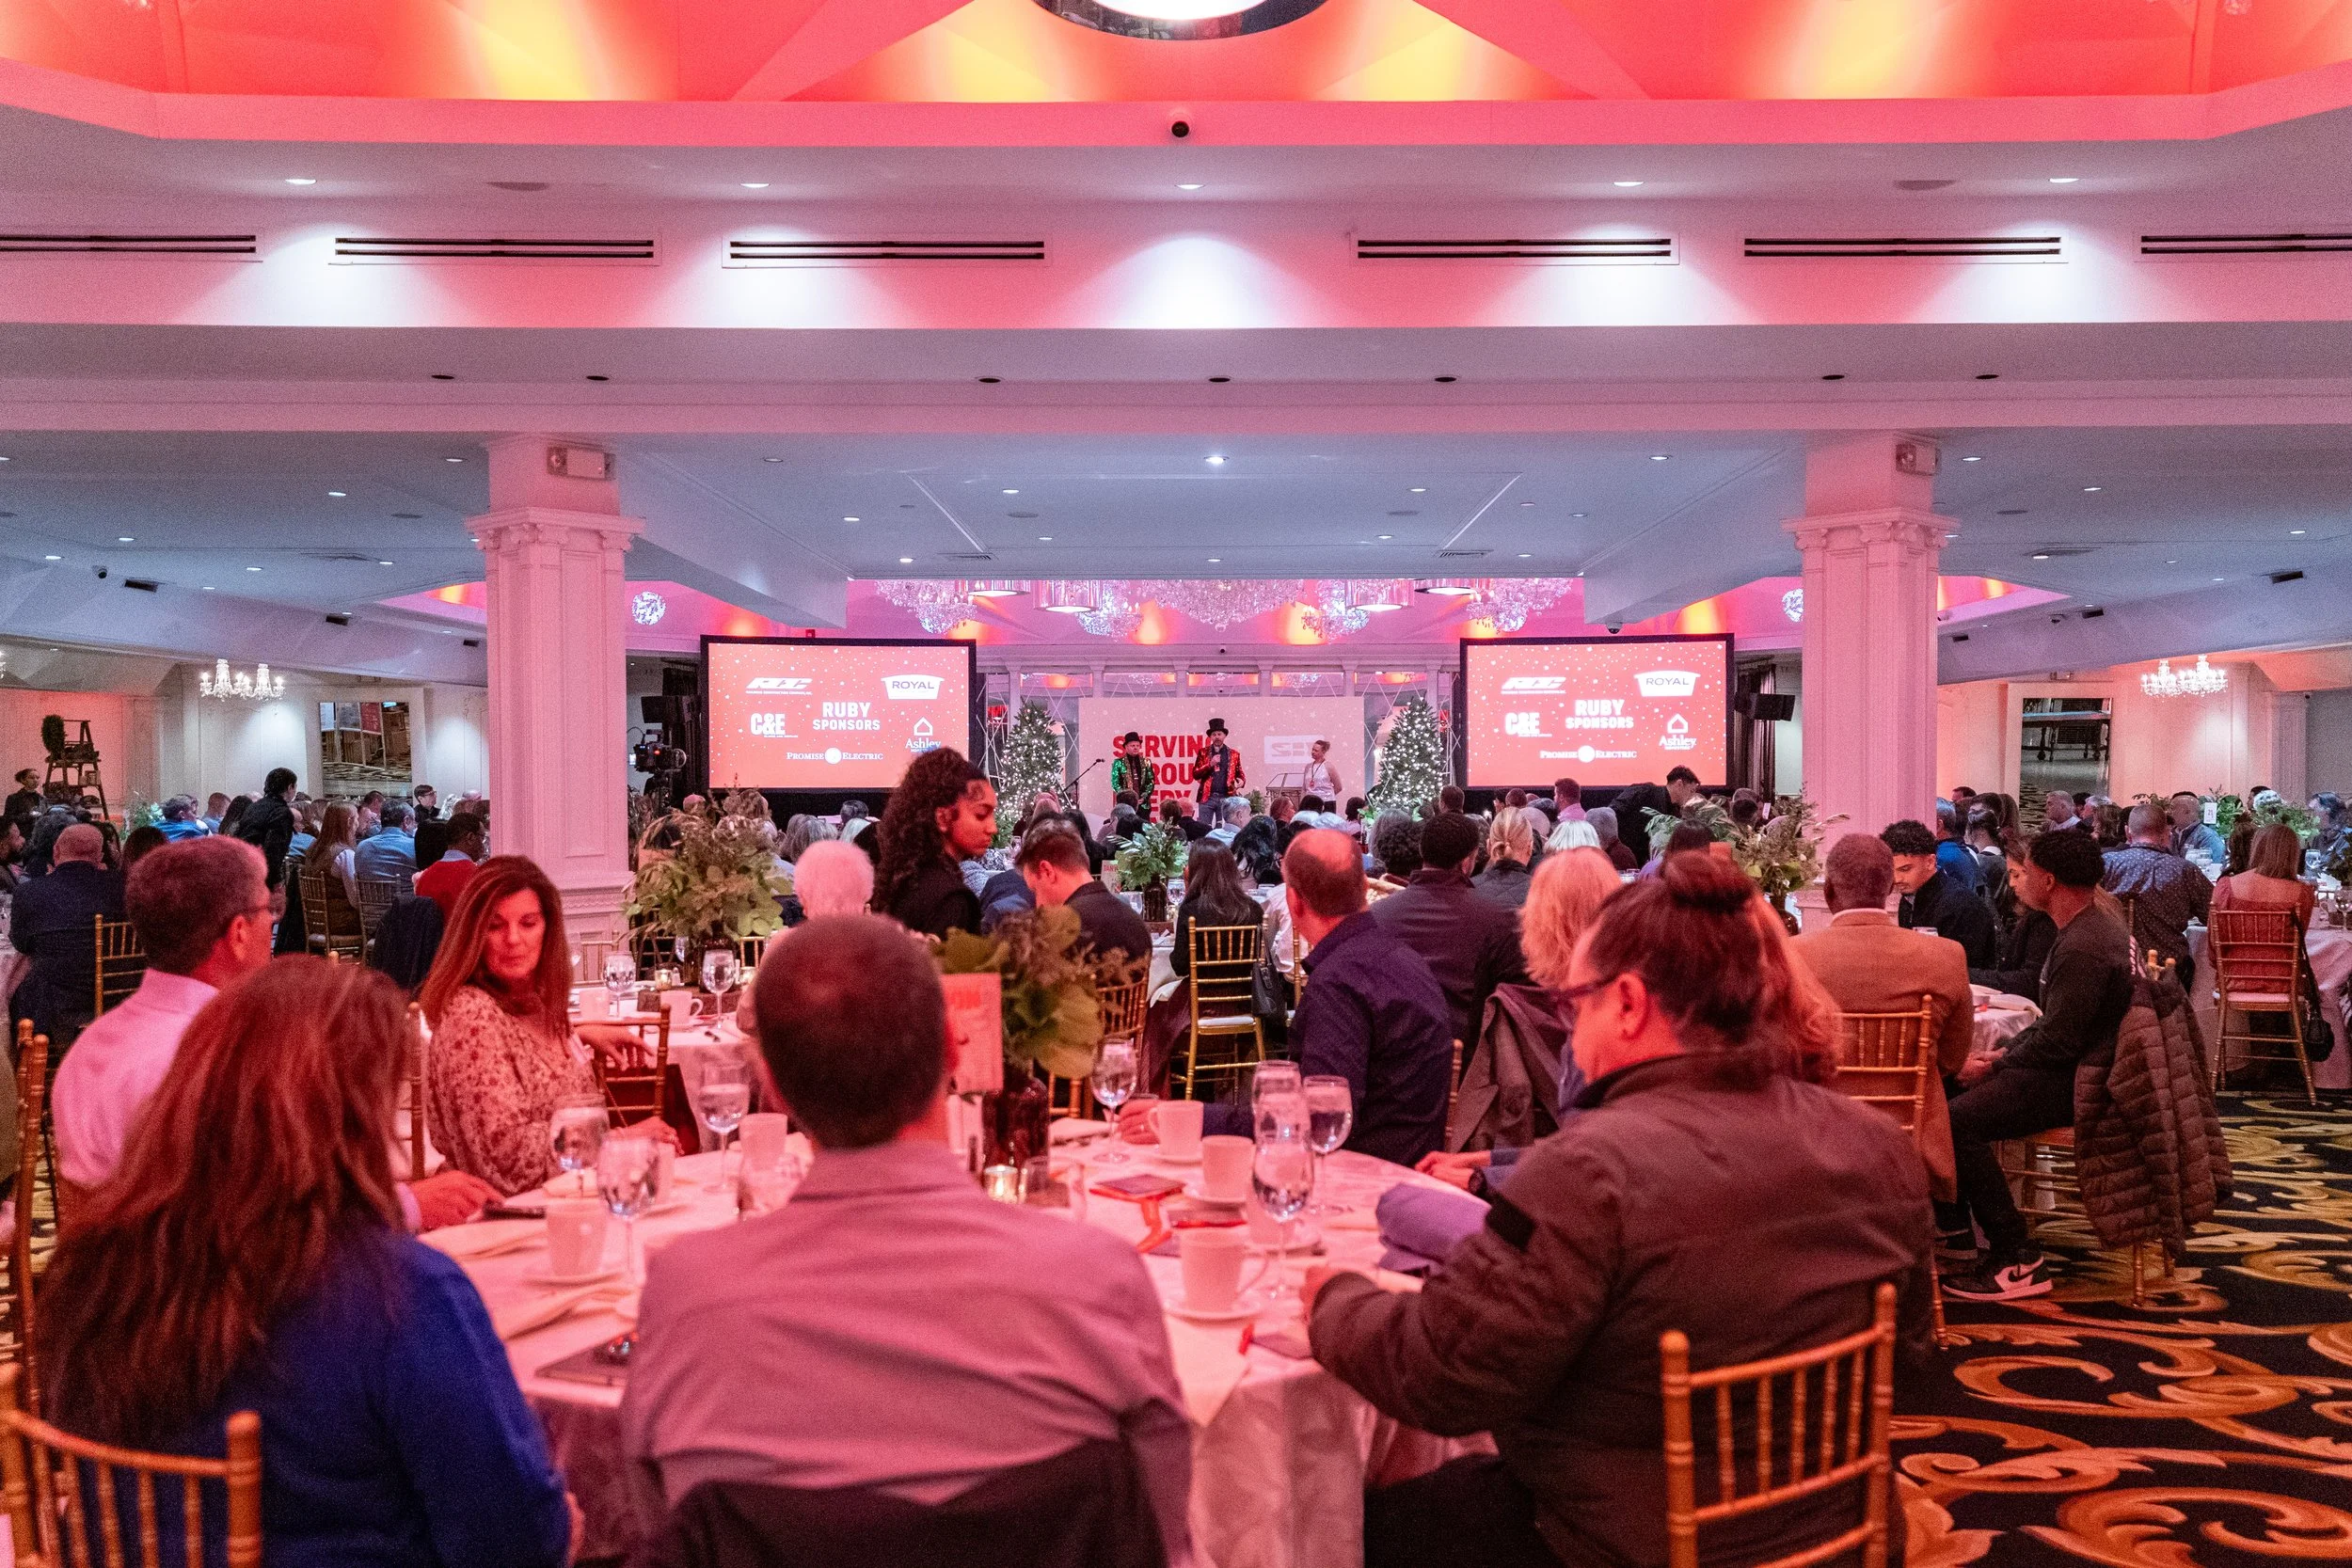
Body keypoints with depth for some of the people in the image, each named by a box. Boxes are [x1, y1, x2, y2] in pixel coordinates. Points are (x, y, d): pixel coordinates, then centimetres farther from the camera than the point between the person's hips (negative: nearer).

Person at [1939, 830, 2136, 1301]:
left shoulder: (2081, 948, -24)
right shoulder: (2099, 925, 12)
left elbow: (2057, 1041, -24)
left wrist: (1993, 1067, -11)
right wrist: (2004, 1053, 6)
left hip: (2077, 1081, -11)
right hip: (2081, 1066, 11)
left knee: (1959, 1120, -24)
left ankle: (2018, 1262, -16)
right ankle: (1954, 1228, 21)